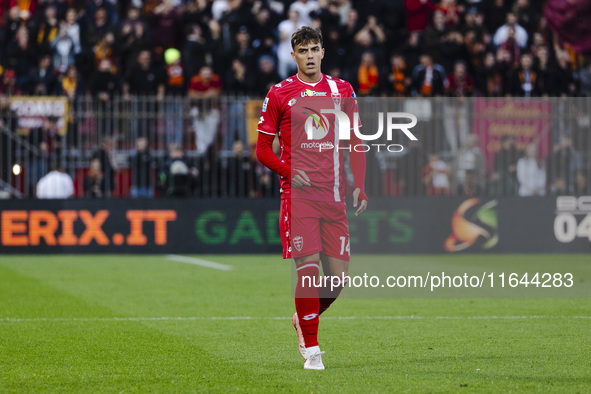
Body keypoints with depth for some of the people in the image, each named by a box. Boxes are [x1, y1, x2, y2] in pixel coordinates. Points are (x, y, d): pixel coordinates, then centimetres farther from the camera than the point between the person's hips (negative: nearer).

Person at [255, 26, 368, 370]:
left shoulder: (342, 90, 12)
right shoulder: (279, 94, 4)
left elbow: (356, 143, 16)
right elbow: (263, 149, 7)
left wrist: (360, 187, 5)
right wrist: (288, 170, -11)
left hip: (334, 196, 3)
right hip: (298, 193, -3)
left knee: (339, 276, 0)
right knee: (308, 268, -12)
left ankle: (304, 319, 29)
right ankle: (312, 349, -4)